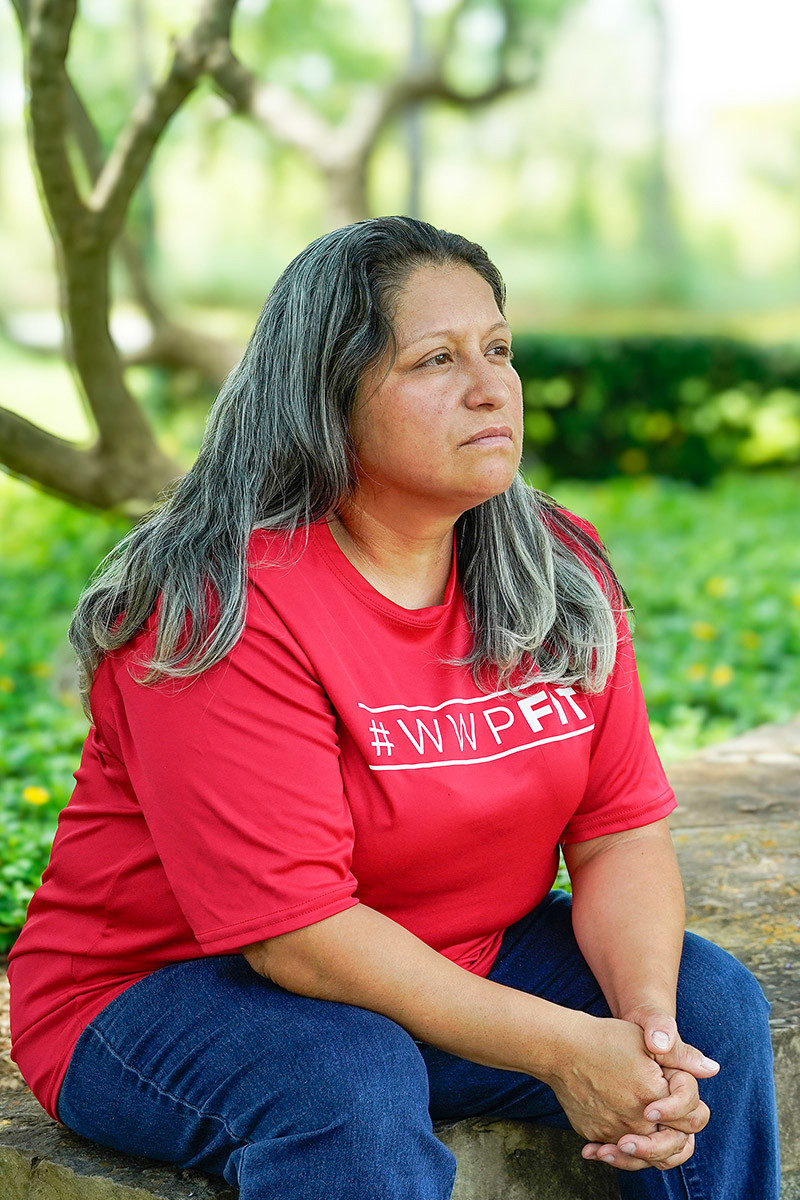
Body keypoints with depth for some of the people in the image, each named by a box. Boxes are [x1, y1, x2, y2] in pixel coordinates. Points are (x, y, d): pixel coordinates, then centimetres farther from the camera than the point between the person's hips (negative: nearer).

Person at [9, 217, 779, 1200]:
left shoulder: (561, 577, -2)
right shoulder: (224, 608, -24)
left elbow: (622, 829, -3)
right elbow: (295, 931, -26)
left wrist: (648, 1017, -23)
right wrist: (561, 1047, -28)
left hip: (455, 970, 6)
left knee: (710, 1001, -8)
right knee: (352, 1085, -36)